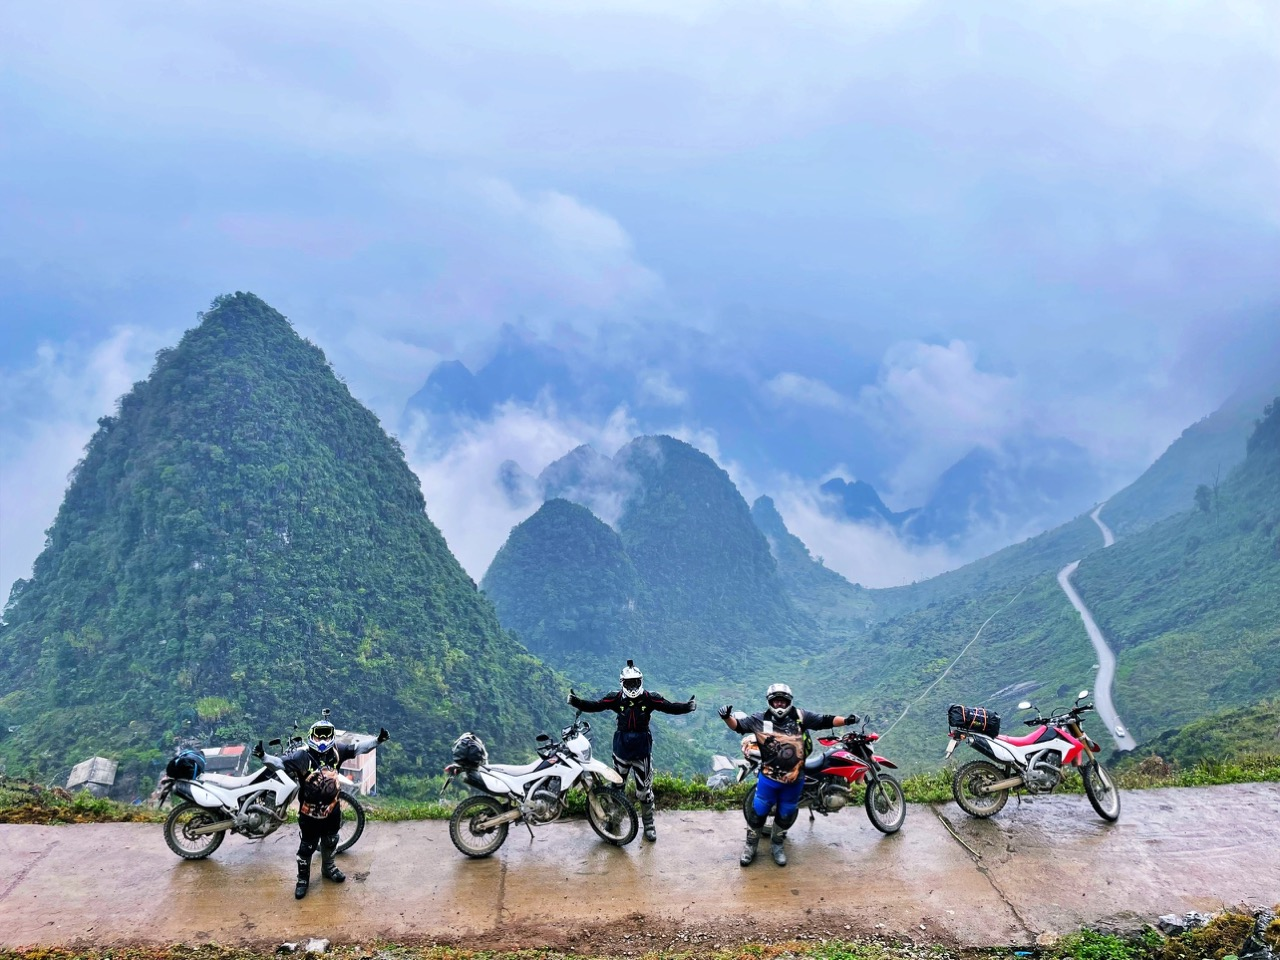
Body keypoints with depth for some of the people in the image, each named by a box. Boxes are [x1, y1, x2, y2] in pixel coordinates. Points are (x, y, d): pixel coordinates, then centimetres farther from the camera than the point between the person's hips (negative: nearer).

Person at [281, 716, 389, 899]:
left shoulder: (337, 750, -13)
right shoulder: (302, 755, -25)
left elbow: (357, 747, -4)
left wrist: (377, 740, -10)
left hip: (331, 809, 4)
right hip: (309, 813, -4)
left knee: (330, 843, 26)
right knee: (307, 847, 12)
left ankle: (328, 868, 50)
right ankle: (303, 878, 33)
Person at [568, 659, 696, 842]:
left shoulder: (650, 698, -9)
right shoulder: (616, 698, -8)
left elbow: (670, 707, -13)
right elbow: (594, 706, -13)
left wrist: (687, 707, -30)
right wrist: (577, 702, -28)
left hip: (642, 750, -1)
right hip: (621, 747, 1)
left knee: (644, 789, 7)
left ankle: (648, 823, 24)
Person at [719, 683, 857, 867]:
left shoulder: (799, 716, -4)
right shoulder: (760, 719, -7)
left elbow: (824, 720, -1)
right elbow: (738, 725, -6)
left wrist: (846, 720, -10)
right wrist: (727, 717, -27)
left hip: (794, 779, 2)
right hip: (768, 778, -2)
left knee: (785, 816, 17)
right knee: (758, 812, 6)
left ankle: (778, 846, 39)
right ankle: (750, 846, 26)